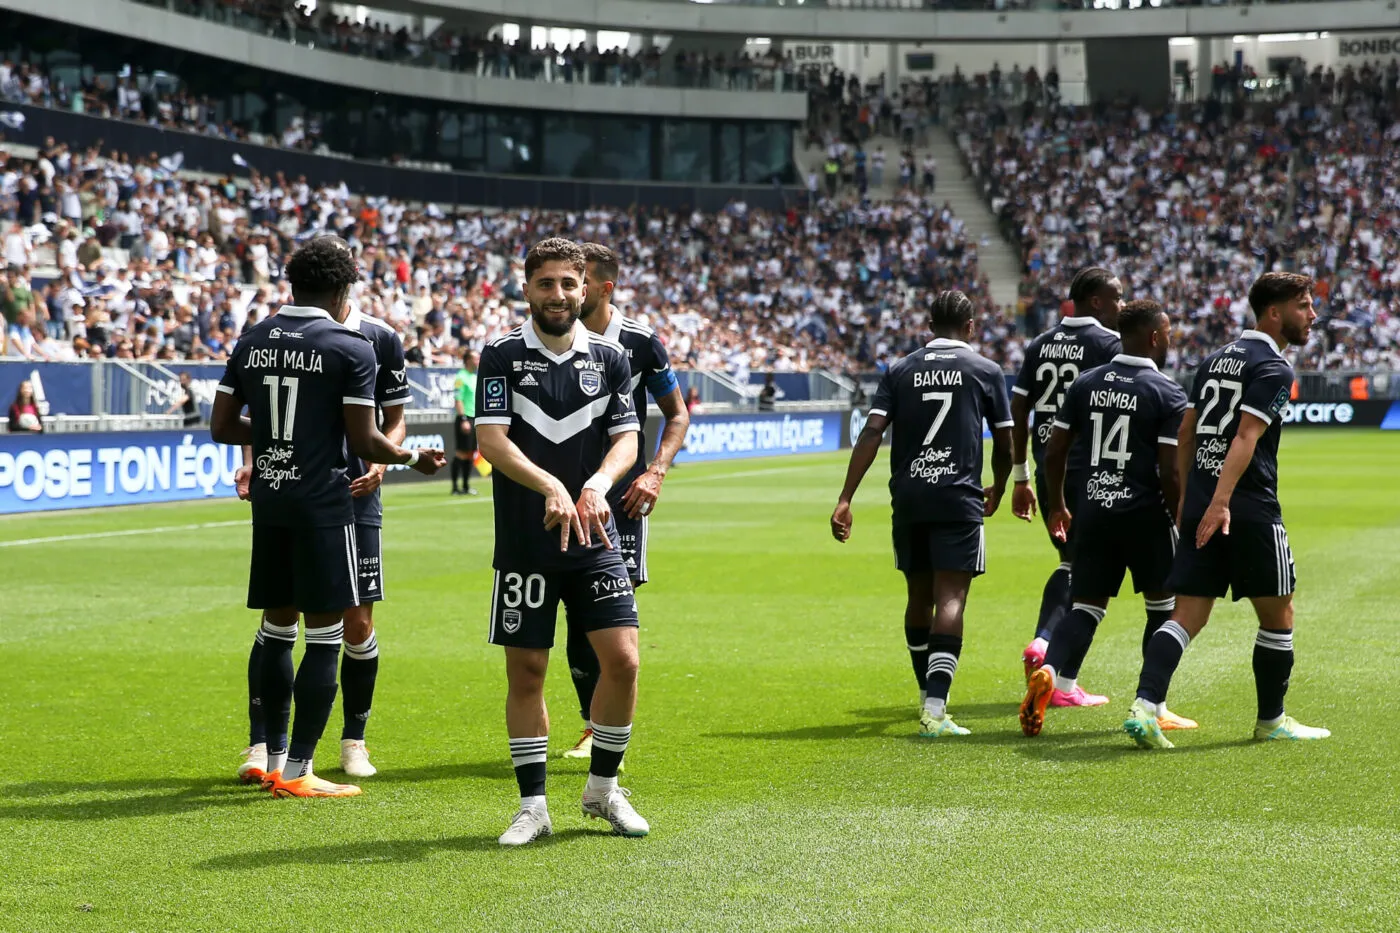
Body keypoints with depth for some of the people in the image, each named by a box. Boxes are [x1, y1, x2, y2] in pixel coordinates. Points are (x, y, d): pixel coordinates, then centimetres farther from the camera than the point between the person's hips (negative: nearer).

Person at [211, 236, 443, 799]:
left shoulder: (252, 343, 8)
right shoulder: (350, 348, -7)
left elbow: (222, 427, 10)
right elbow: (364, 441, -9)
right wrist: (411, 458, 9)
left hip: (268, 499, 6)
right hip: (322, 503, -6)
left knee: (278, 627, 16)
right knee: (324, 636, 0)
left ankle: (274, 760, 20)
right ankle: (297, 772, -1)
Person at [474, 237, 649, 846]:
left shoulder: (610, 358, 8)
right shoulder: (503, 356, -1)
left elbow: (627, 438, 5)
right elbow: (490, 439, -11)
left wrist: (598, 483, -16)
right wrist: (551, 487, -25)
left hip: (594, 541, 2)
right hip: (524, 544, -2)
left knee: (622, 659, -6)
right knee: (525, 671, 2)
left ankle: (603, 788, 14)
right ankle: (533, 806, 13)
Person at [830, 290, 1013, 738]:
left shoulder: (901, 370, 8)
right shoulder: (985, 370, 4)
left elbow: (871, 433, -3)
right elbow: (1004, 443, 9)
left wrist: (845, 499, -5)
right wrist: (997, 488, 29)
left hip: (908, 499, 3)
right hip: (959, 499, -3)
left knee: (919, 597, 17)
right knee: (950, 600, -7)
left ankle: (929, 697, 32)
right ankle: (934, 710, -20)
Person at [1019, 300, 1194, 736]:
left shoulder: (1085, 384, 7)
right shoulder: (1168, 394, -8)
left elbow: (1054, 452, 8)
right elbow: (1170, 472, -12)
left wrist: (1056, 506, 21)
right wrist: (1179, 521, 2)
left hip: (1093, 511, 4)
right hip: (1145, 514, -4)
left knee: (1087, 606, 8)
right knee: (1162, 605, 12)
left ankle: (1049, 672, -18)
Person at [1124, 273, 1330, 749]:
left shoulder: (1216, 359, 17)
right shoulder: (1274, 368, -9)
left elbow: (1186, 433, 19)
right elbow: (1247, 437, -20)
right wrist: (1221, 502, -28)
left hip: (1199, 504, 7)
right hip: (1249, 508, -7)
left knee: (1187, 617, 4)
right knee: (1278, 614, 10)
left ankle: (1144, 708, -13)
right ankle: (1271, 720, 20)